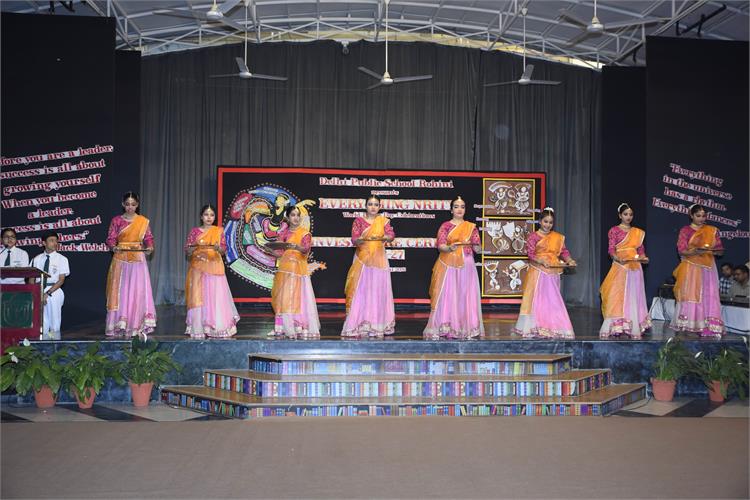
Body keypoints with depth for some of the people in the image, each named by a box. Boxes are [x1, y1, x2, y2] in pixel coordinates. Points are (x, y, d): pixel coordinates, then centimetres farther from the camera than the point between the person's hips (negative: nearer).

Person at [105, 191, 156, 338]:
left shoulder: (143, 221, 6)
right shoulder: (116, 220, 4)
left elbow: (148, 237, 6)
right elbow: (111, 238, 1)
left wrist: (149, 247, -15)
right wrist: (113, 247, -20)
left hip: (137, 260, 0)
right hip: (121, 260, 0)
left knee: (138, 290, -4)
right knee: (120, 291, -1)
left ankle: (137, 326, 1)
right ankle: (119, 326, 4)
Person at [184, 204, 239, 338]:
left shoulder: (219, 231, 8)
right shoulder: (195, 231, 8)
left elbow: (224, 250, 5)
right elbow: (187, 250, 6)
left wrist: (218, 248, -16)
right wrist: (196, 246, -13)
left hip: (215, 267, 0)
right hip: (198, 267, 0)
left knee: (216, 295, -6)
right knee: (198, 296, -3)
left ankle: (217, 327, -2)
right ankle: (198, 328, 0)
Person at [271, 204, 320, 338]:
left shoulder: (304, 233, -1)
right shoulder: (283, 233, 13)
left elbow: (306, 248, -18)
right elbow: (279, 251, 16)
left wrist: (297, 247, -37)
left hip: (298, 268, -5)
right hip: (284, 269, 5)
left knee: (296, 296, -11)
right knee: (281, 297, 2)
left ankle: (300, 328, -12)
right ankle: (282, 327, 6)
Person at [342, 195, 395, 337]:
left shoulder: (384, 221, 7)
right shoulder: (359, 221, 4)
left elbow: (391, 236, -8)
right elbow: (354, 240, -7)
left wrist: (381, 237, -28)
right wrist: (364, 238, -27)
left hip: (379, 259, 1)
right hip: (362, 259, -1)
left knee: (378, 291, 1)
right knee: (360, 291, -5)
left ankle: (378, 326, 5)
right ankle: (360, 325, -3)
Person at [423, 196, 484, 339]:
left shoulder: (471, 227, 9)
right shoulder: (445, 226, 4)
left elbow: (478, 249, 6)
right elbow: (440, 245, -8)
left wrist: (475, 244, -16)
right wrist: (449, 248, -28)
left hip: (466, 266, 2)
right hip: (448, 266, -2)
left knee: (466, 295, 0)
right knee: (446, 295, -5)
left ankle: (467, 328, 5)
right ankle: (444, 328, -2)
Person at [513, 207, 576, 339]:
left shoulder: (558, 237, 11)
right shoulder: (534, 236, -2)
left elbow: (564, 251, 8)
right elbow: (530, 253, -9)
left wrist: (569, 260, -12)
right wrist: (541, 261, -25)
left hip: (553, 273, 4)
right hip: (538, 272, -4)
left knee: (552, 300, 6)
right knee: (536, 298, -1)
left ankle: (552, 327, 12)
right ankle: (534, 328, 3)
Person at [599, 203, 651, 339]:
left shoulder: (638, 232, 14)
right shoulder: (614, 231, 1)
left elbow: (641, 250, 15)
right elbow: (611, 250, -5)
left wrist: (643, 257, -7)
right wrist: (618, 258, -25)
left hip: (635, 268, 4)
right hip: (620, 267, -4)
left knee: (634, 297, 4)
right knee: (618, 297, -6)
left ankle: (634, 328, 7)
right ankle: (615, 327, -3)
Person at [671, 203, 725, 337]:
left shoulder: (712, 231, 11)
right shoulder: (685, 231, 2)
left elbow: (720, 250, 9)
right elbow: (682, 251, -6)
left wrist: (712, 250, -14)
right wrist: (695, 251, -24)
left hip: (708, 268, 3)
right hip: (691, 268, -3)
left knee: (709, 296, -4)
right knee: (690, 296, -5)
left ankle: (708, 328, -5)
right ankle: (687, 327, -2)